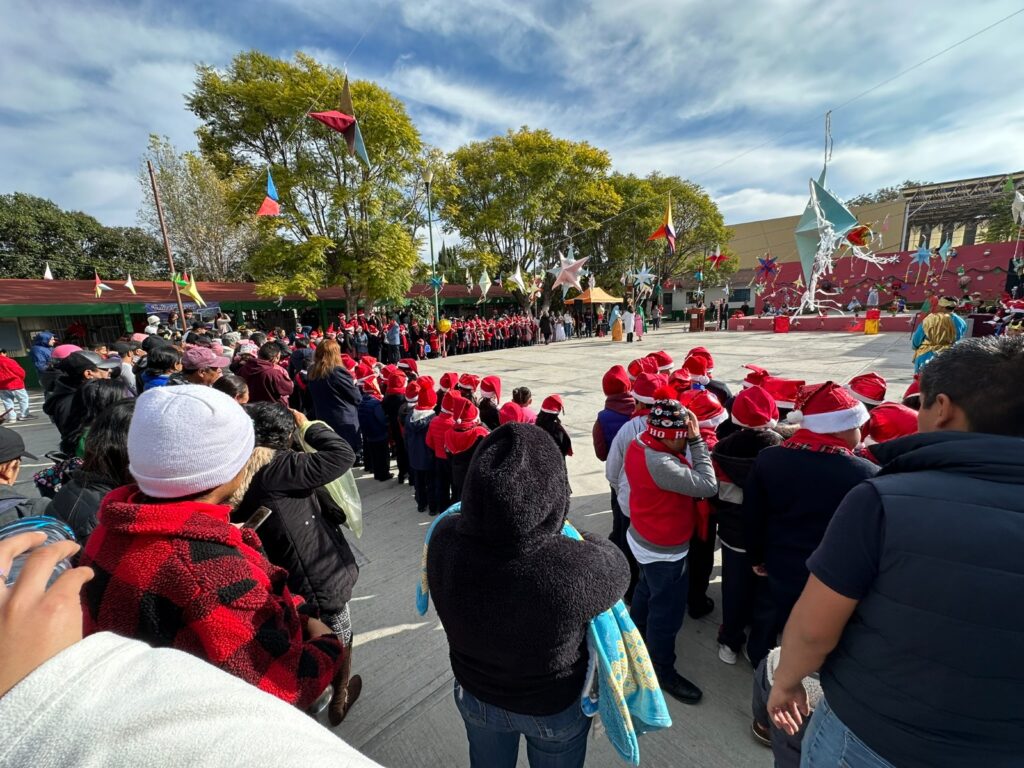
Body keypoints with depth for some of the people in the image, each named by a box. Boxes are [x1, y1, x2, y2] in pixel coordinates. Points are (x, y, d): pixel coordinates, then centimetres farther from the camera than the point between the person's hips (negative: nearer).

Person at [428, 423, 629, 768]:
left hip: (475, 696, 3)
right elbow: (617, 568, -19)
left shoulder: (444, 540, -32)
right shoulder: (577, 568, -42)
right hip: (555, 707, -2)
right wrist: (588, 540, -4)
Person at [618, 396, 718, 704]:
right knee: (667, 610, 13)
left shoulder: (640, 443, -9)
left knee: (647, 590, 32)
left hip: (644, 538, 10)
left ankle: (637, 635, 57)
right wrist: (697, 441, -27)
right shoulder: (659, 463, -38)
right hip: (664, 550, -10)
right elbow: (707, 485, -30)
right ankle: (662, 670, 36)